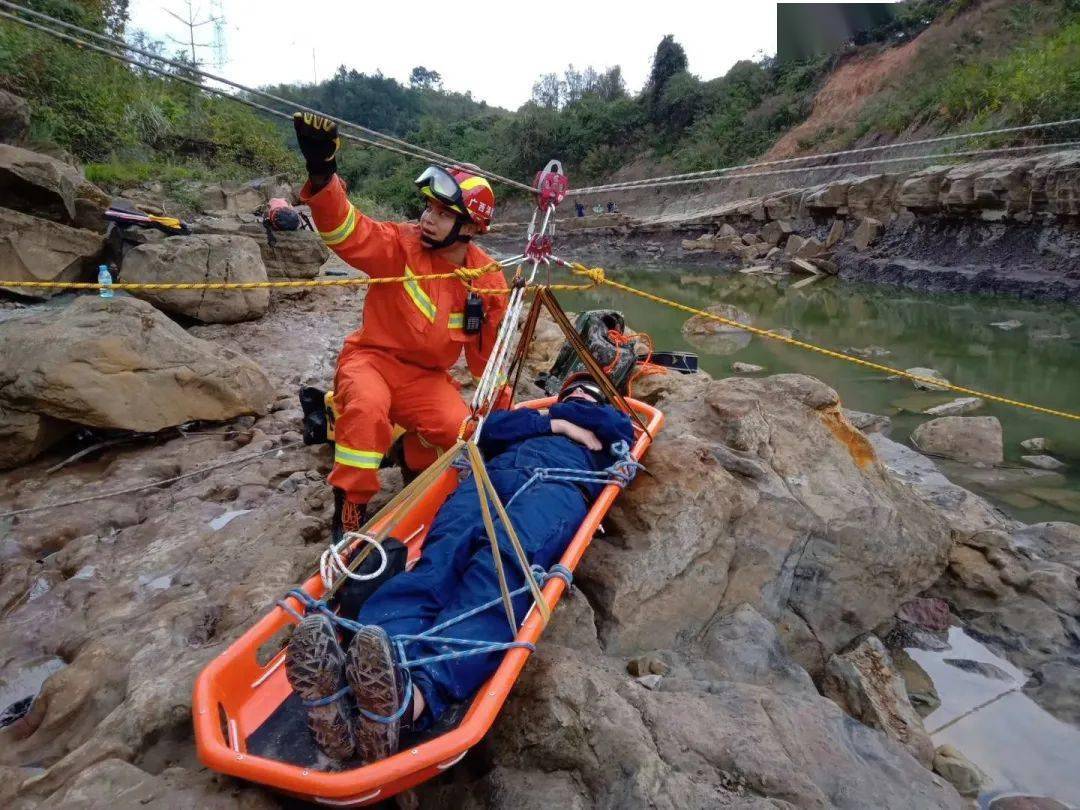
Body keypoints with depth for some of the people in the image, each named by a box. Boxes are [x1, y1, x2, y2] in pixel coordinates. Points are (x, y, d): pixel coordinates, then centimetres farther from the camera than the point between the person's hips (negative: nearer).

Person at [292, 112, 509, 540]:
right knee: (367, 407, -35)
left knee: (462, 433, -20)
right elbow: (348, 232, -30)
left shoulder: (488, 279, -4)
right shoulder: (400, 245, -12)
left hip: (427, 378, 3)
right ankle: (349, 511, -17)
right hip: (374, 359, -3)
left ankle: (414, 456, 17)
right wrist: (322, 174, -48)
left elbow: (487, 350, 6)